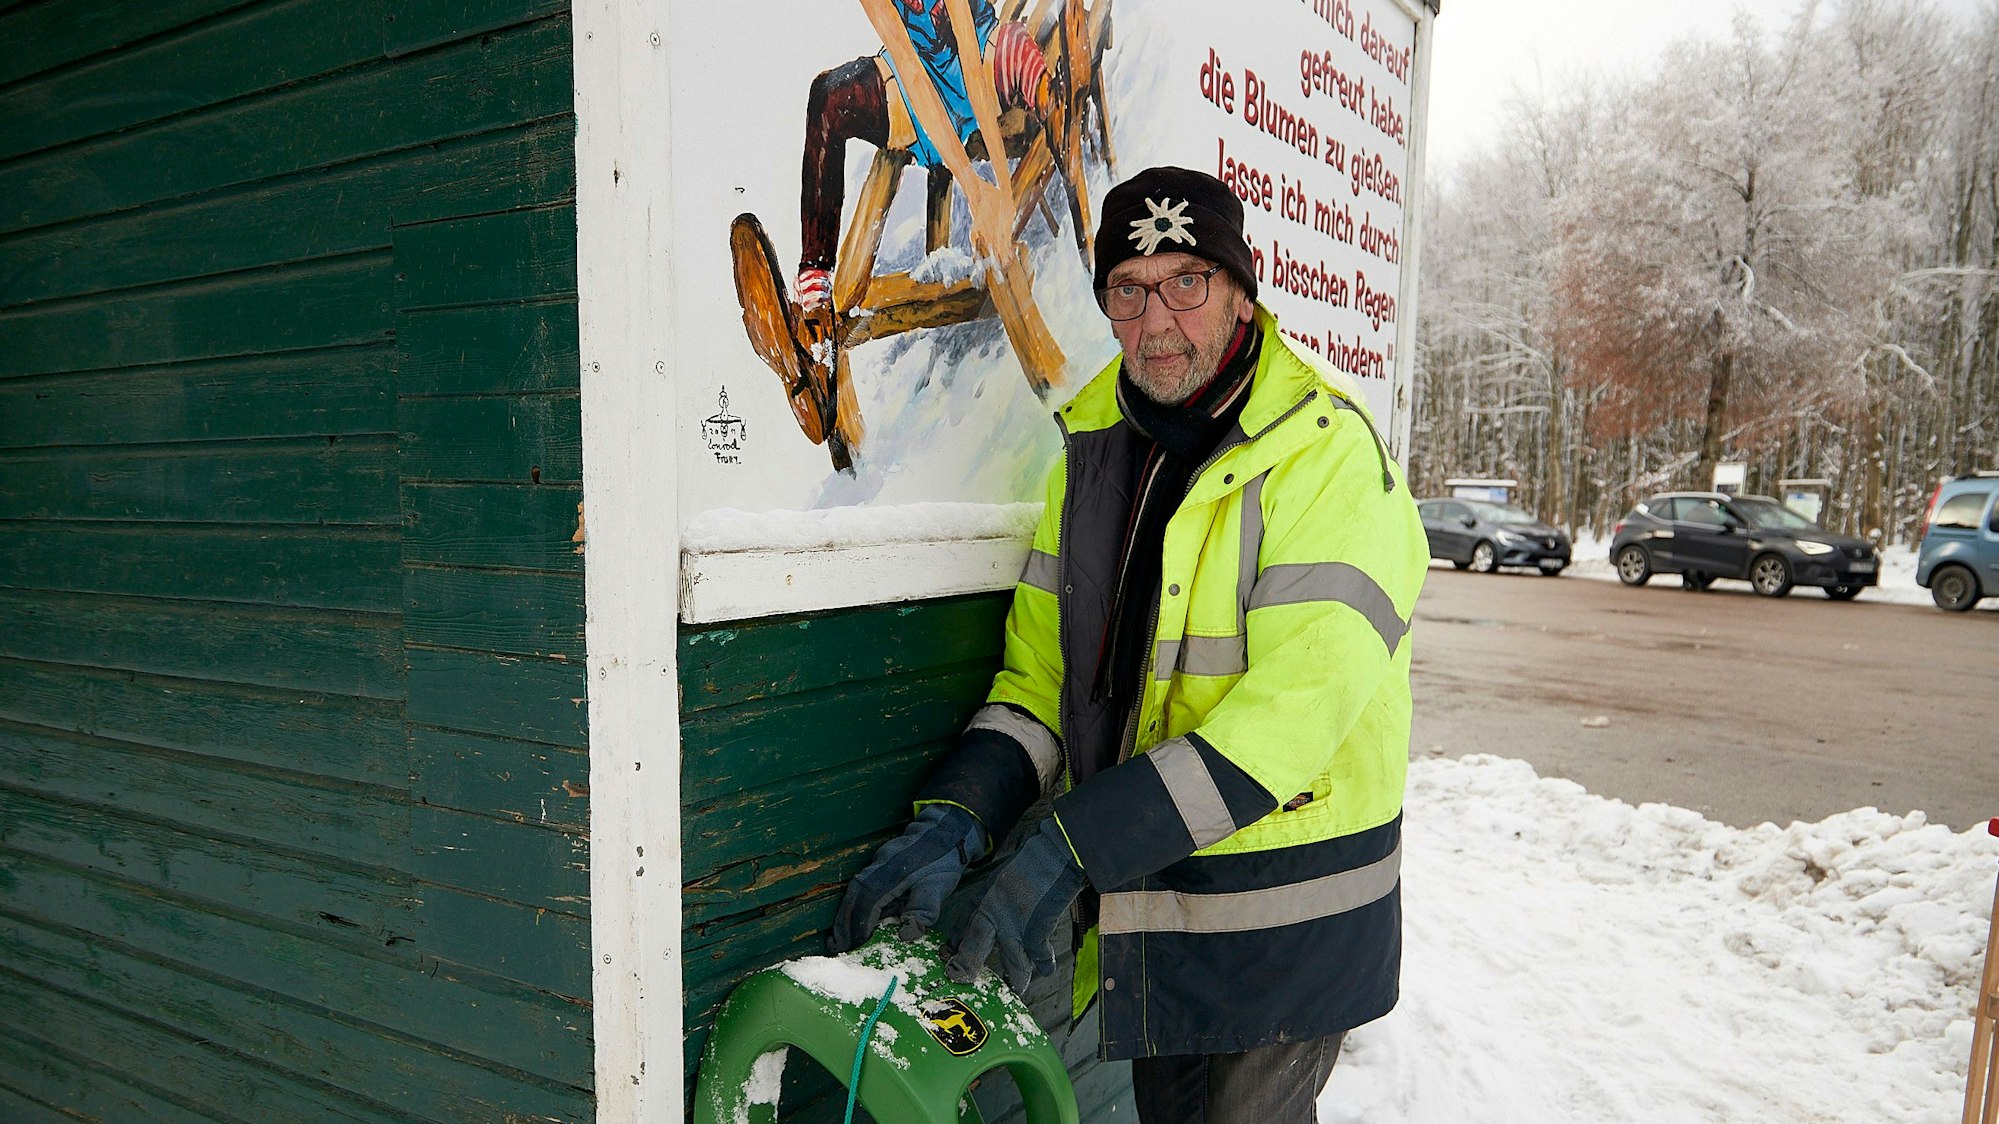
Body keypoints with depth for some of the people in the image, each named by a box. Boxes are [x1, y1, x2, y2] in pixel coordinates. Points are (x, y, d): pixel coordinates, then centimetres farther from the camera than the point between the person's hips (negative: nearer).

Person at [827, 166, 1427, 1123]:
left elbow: (1295, 702, -26)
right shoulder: (1089, 448, 3)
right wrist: (954, 817, -12)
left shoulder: (1327, 451, -16)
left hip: (1285, 918, -5)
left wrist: (1074, 842, -30)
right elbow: (1041, 670, 5)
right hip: (1139, 909, 6)